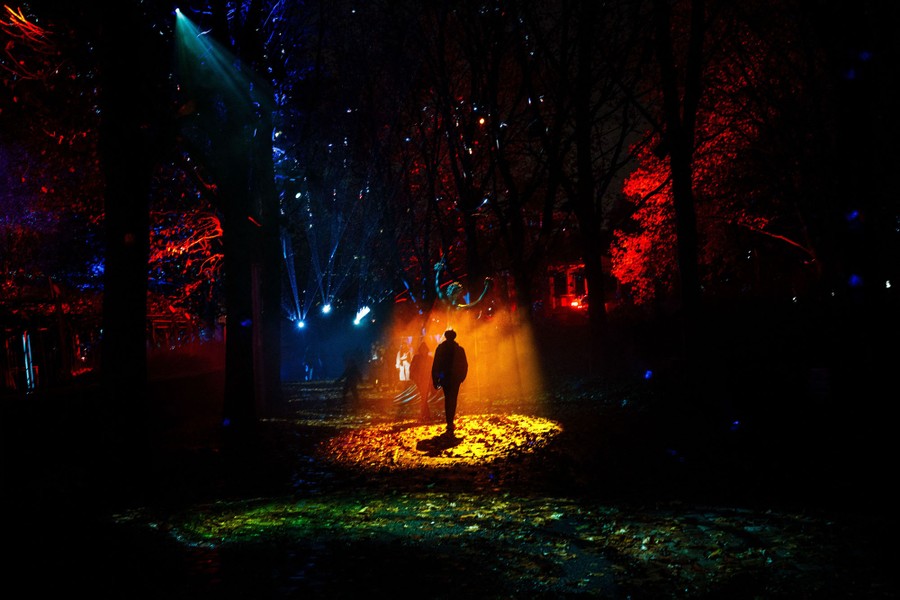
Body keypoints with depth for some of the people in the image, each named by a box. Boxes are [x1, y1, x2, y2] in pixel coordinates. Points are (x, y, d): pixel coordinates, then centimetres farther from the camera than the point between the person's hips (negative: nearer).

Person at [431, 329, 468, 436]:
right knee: (452, 399, 1)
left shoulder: (440, 348, -1)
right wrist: (462, 377, 10)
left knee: (448, 399, 16)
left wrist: (435, 380, 2)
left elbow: (435, 365, -2)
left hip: (444, 378, 1)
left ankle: (450, 423, 16)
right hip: (455, 378, -1)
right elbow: (464, 365, -1)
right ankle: (450, 424, -12)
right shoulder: (459, 349, -2)